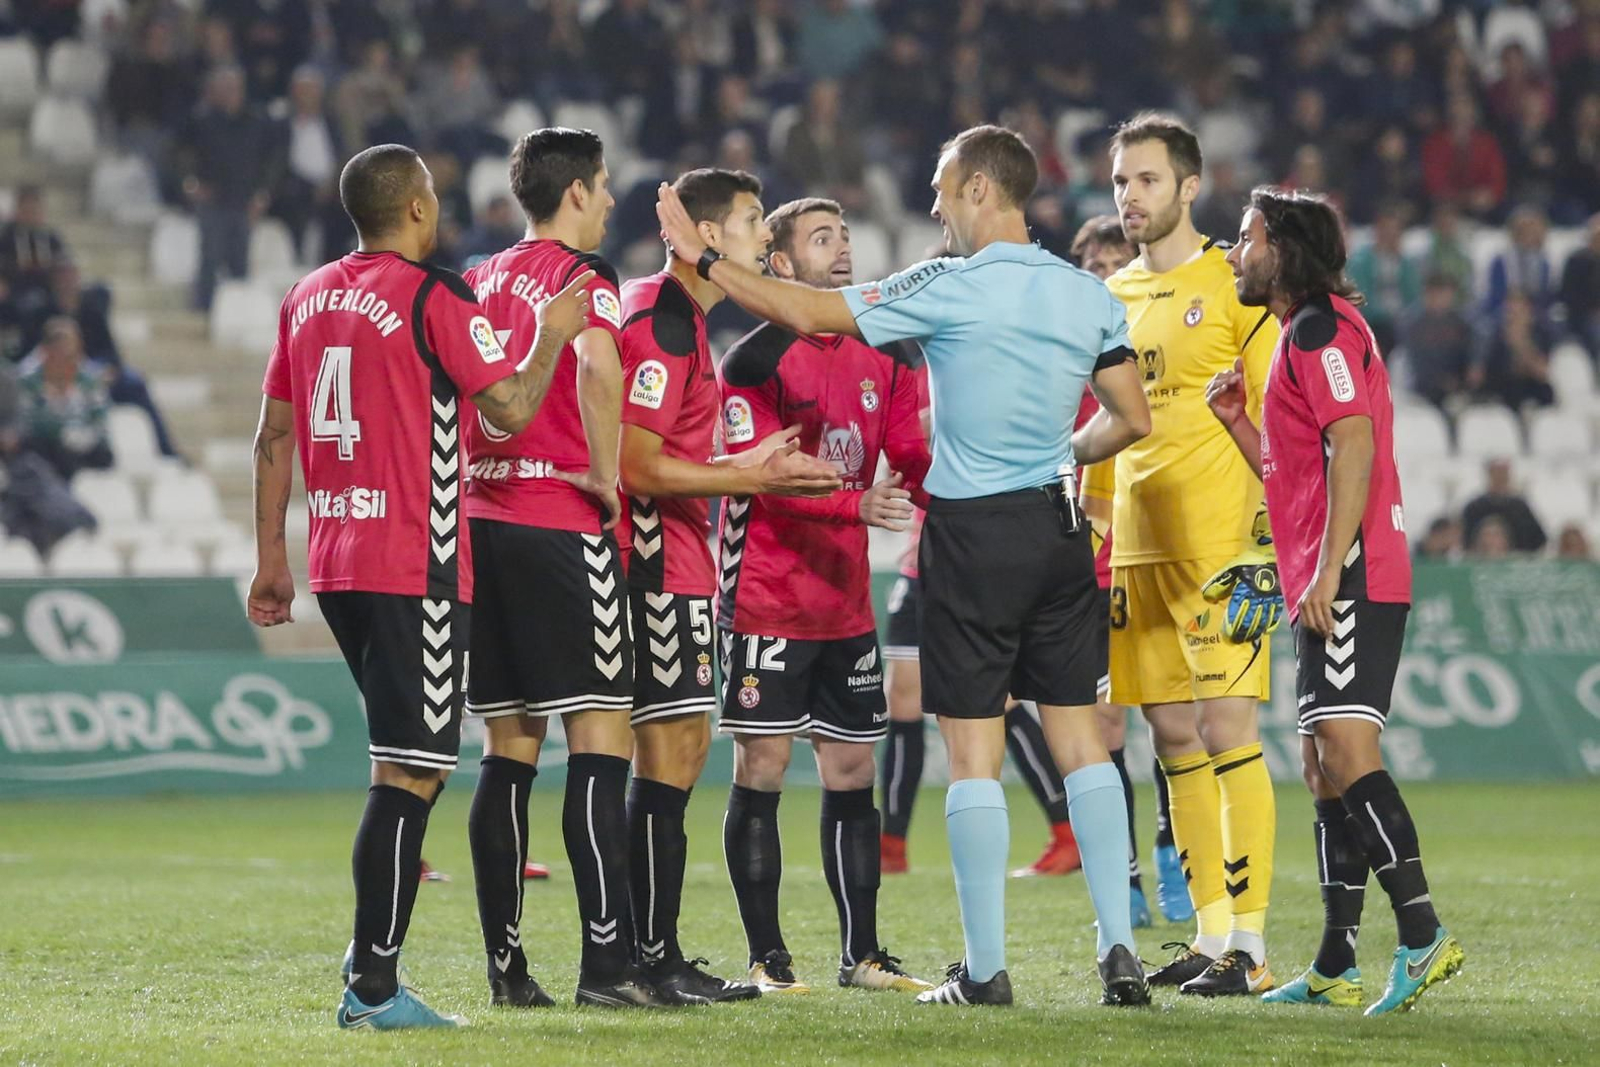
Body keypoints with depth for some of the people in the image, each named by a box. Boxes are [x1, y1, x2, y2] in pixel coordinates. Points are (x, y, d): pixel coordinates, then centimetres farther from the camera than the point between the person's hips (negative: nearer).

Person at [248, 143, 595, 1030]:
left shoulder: (307, 298, 12)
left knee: (410, 759, 20)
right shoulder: (432, 297, -9)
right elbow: (509, 408, -11)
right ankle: (373, 988, -9)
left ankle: (373, 950, 18)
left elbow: (274, 437, 14)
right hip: (416, 567, -8)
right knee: (410, 774, -6)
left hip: (336, 564, 8)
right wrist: (554, 336, 5)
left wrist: (271, 557, 19)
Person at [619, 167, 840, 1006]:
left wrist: (749, 465, 16)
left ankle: (652, 954, 16)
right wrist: (750, 479, -16)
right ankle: (653, 960, -7)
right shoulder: (659, 322, -16)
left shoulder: (684, 315, 18)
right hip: (661, 563, -11)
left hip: (677, 557, 11)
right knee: (670, 752, -9)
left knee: (683, 745, 12)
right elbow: (639, 466, -20)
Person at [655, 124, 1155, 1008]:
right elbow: (1131, 419, 8)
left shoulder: (950, 288, -11)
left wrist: (702, 257, 0)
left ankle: (985, 968, 1)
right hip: (1058, 528, 5)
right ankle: (1119, 949, 4)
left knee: (973, 751, 0)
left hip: (974, 534, -5)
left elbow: (808, 312, -11)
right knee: (1079, 736, 9)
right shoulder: (1089, 295, 4)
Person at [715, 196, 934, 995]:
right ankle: (767, 961, 0)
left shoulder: (885, 357, 11)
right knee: (762, 770, -4)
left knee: (852, 773, 9)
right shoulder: (755, 360, -8)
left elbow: (911, 460, 12)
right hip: (767, 600, -6)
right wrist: (855, 504, -28)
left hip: (847, 601, 6)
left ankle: (861, 955, 15)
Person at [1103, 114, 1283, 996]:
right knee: (1175, 741, 6)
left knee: (1226, 732, -10)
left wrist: (1266, 543, -14)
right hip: (1137, 550, 7)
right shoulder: (1113, 296, 16)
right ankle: (1209, 936, 11)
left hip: (1218, 548, -7)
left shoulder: (1233, 284, -3)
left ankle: (1250, 946, -9)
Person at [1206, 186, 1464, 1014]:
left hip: (1350, 583, -11)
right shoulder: (1302, 334, 23)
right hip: (1322, 589, 11)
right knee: (1325, 769, 10)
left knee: (1347, 755, -18)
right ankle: (1334, 969, 12)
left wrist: (1328, 572, -24)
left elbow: (1354, 447, -20)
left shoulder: (1322, 329, -9)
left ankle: (1422, 935, -22)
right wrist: (1237, 420, 14)